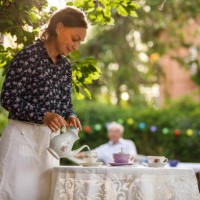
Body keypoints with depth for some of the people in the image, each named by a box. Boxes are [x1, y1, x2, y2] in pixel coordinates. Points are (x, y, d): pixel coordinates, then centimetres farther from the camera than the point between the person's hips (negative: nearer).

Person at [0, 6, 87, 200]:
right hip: (23, 137, -7)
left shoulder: (65, 66, 12)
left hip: (50, 140, 7)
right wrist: (43, 116, -24)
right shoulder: (28, 56, -10)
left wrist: (70, 117, -8)